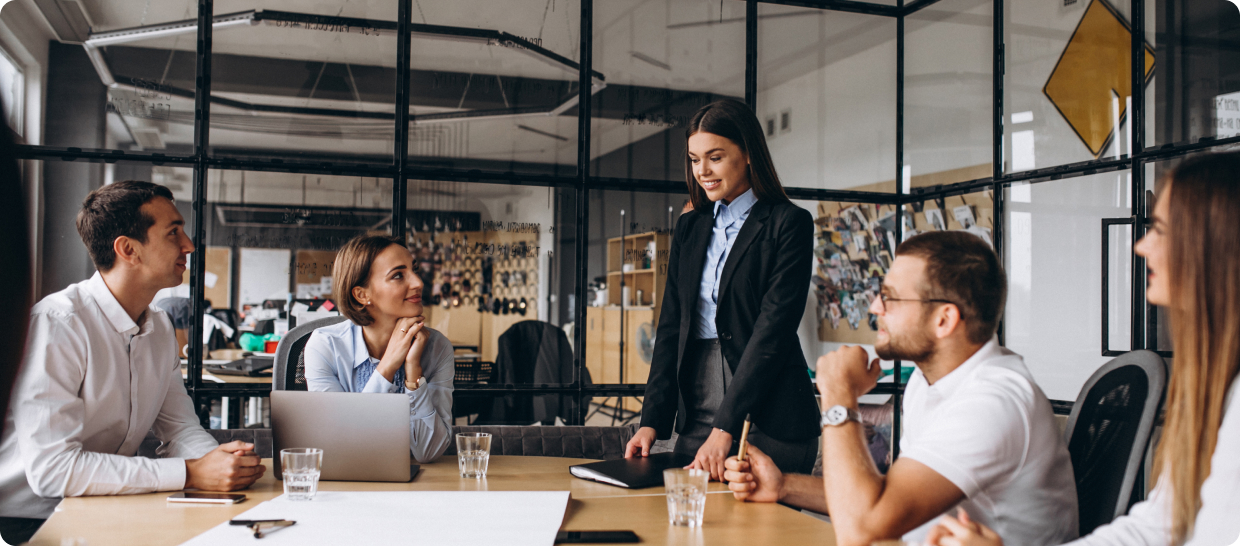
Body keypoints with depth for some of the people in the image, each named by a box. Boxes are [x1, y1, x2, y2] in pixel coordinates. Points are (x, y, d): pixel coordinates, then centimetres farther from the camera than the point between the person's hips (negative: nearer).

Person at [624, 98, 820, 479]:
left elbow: (773, 329, -12)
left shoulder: (788, 224, -4)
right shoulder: (689, 227, 14)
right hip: (696, 416, 5)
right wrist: (652, 420, 0)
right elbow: (671, 326, 11)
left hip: (766, 418, -5)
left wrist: (725, 427, -18)